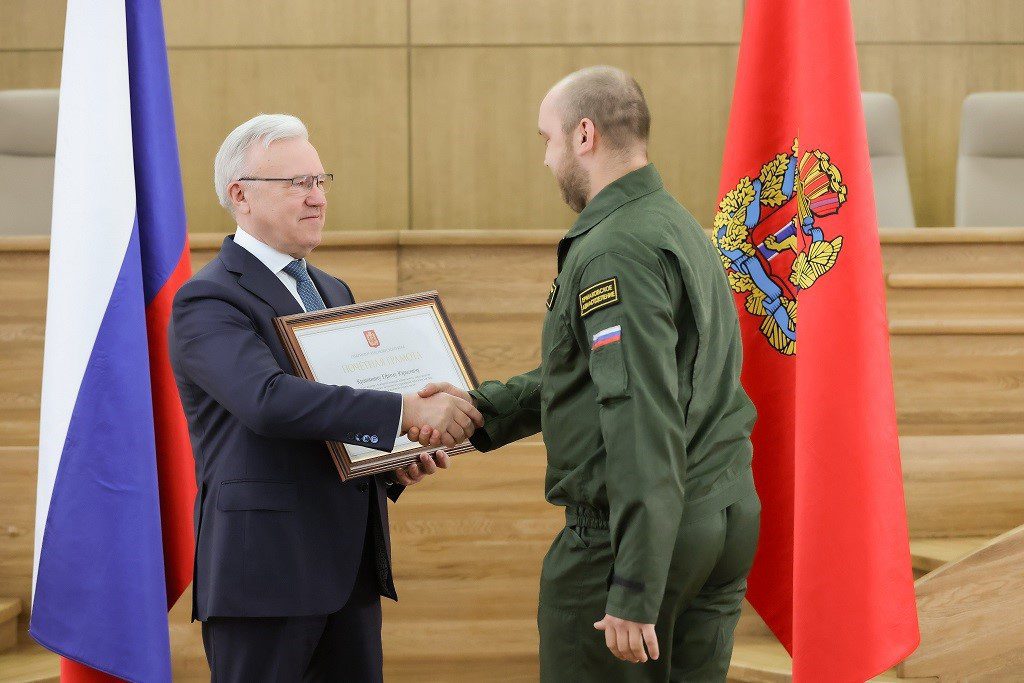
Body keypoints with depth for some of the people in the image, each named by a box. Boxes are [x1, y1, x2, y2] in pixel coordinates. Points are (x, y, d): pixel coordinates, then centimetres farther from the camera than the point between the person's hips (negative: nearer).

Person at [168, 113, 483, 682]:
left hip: (353, 567, 8)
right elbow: (269, 400, -26)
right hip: (264, 567, -8)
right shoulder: (206, 300, -9)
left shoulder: (333, 292, 18)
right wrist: (408, 412, -29)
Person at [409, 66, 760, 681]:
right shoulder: (680, 227, 13)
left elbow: (644, 425, -25)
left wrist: (634, 590, -25)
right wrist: (481, 407, 18)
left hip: (631, 537, -9)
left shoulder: (614, 251, -18)